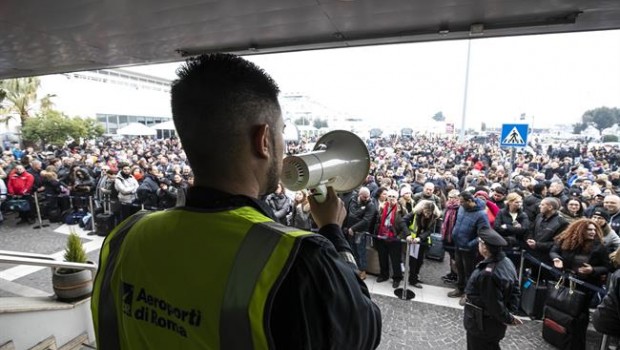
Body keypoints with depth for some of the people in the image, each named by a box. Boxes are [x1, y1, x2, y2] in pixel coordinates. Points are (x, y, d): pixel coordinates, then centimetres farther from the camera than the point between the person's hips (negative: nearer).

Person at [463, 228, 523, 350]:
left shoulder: (487, 274, -35)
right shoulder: (507, 262, -7)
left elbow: (494, 305, -26)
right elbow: (515, 289, 2)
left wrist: (508, 319, -9)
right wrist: (511, 312, 1)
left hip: (482, 326, -8)